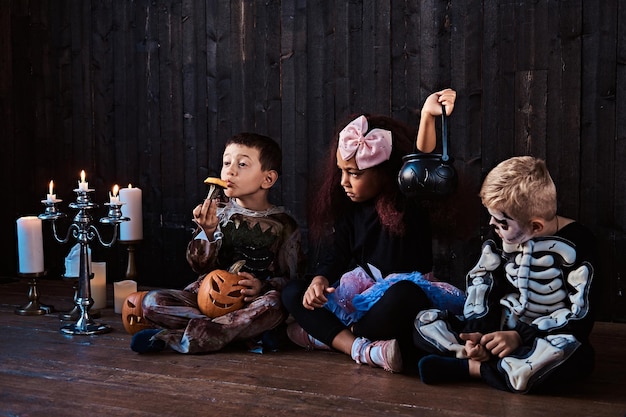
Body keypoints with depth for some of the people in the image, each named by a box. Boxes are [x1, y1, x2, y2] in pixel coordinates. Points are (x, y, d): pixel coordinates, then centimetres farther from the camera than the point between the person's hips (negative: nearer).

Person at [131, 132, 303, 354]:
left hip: (250, 302, -2)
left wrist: (263, 286, -17)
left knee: (272, 305, -36)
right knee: (152, 301, -19)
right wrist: (208, 232, -19)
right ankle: (248, 330, -24)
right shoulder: (216, 213, 5)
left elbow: (292, 277, 3)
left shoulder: (282, 225, 2)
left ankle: (173, 337, -31)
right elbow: (200, 265, -1)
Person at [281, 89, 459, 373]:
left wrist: (428, 115, -44)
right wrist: (319, 281, -21)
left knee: (404, 294, -41)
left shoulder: (409, 203, -10)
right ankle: (361, 349, -29)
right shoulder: (349, 210, 7)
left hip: (402, 299, -6)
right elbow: (333, 256, 2)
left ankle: (325, 336, -18)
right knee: (293, 293, -9)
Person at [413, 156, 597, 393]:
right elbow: (481, 282, 0)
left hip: (549, 339, -4)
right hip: (501, 330, 5)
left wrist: (520, 336, -25)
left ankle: (469, 367, -27)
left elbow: (580, 317, -17)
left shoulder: (575, 242, -14)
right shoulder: (503, 234, 0)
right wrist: (477, 330, -18)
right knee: (424, 322, -9)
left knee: (572, 355, -42)